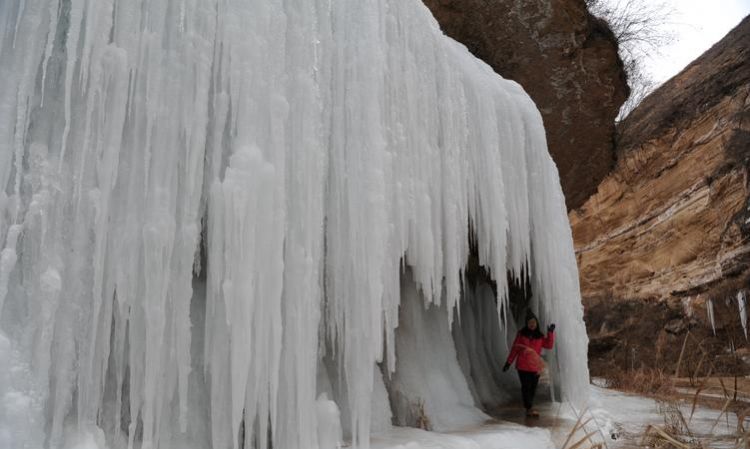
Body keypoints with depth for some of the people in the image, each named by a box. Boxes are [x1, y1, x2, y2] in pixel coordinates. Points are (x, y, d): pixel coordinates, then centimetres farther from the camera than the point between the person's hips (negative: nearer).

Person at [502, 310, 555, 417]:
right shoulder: (521, 334, 2)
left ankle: (528, 408, 19)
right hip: (523, 366, -3)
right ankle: (529, 409, -4)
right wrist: (509, 362, 2)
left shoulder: (540, 336, 9)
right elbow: (514, 348, 3)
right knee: (526, 387, -6)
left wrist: (550, 333, -12)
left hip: (535, 367, 3)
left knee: (533, 388, 6)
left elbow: (549, 345, -4)